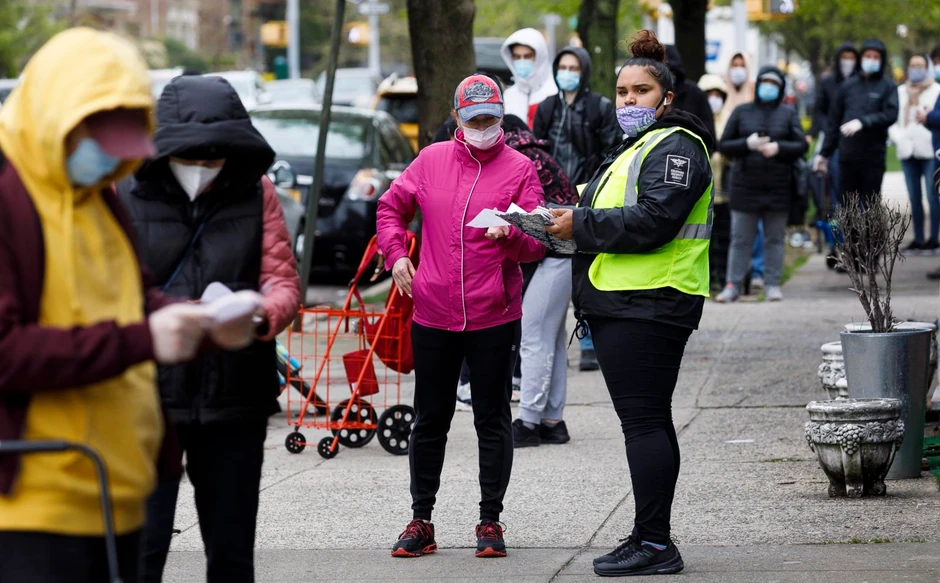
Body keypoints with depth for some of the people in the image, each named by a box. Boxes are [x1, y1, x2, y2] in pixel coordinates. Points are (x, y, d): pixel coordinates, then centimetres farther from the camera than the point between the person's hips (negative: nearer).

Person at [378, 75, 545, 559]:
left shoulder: (519, 169, -1)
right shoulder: (431, 160, 6)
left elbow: (537, 244, -5)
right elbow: (390, 207, 19)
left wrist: (510, 235, -25)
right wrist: (396, 254, 4)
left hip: (494, 318, -2)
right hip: (433, 316, 2)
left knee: (492, 420, 4)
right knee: (429, 421, 9)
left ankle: (490, 521, 13)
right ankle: (421, 520, 19)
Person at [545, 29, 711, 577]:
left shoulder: (674, 146, -8)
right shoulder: (634, 148, 25)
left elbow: (652, 222, -21)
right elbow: (613, 218, 28)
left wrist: (581, 225, -16)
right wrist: (572, 222, 8)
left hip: (649, 303, -11)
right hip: (622, 302, 11)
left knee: (643, 421, -12)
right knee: (649, 422, 12)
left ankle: (654, 543, -12)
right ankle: (651, 539, 17)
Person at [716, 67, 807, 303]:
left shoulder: (788, 114, 8)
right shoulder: (742, 113, 7)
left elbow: (801, 145, 3)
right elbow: (723, 145, 5)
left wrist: (778, 147, -15)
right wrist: (747, 144, -13)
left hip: (778, 187, 1)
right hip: (745, 185, 0)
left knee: (776, 238, 6)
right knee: (740, 239, 1)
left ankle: (773, 285, 12)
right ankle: (733, 285, 3)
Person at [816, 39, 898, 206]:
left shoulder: (887, 86, 2)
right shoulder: (849, 85, 12)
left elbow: (891, 115, -12)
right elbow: (834, 121, 14)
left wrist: (863, 122, -23)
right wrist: (825, 153, 13)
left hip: (873, 156, -3)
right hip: (847, 156, 3)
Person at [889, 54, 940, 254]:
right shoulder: (900, 91, 16)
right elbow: (892, 119, 13)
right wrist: (898, 138, -3)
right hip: (907, 151, 5)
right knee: (914, 198, 7)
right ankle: (918, 239, 12)